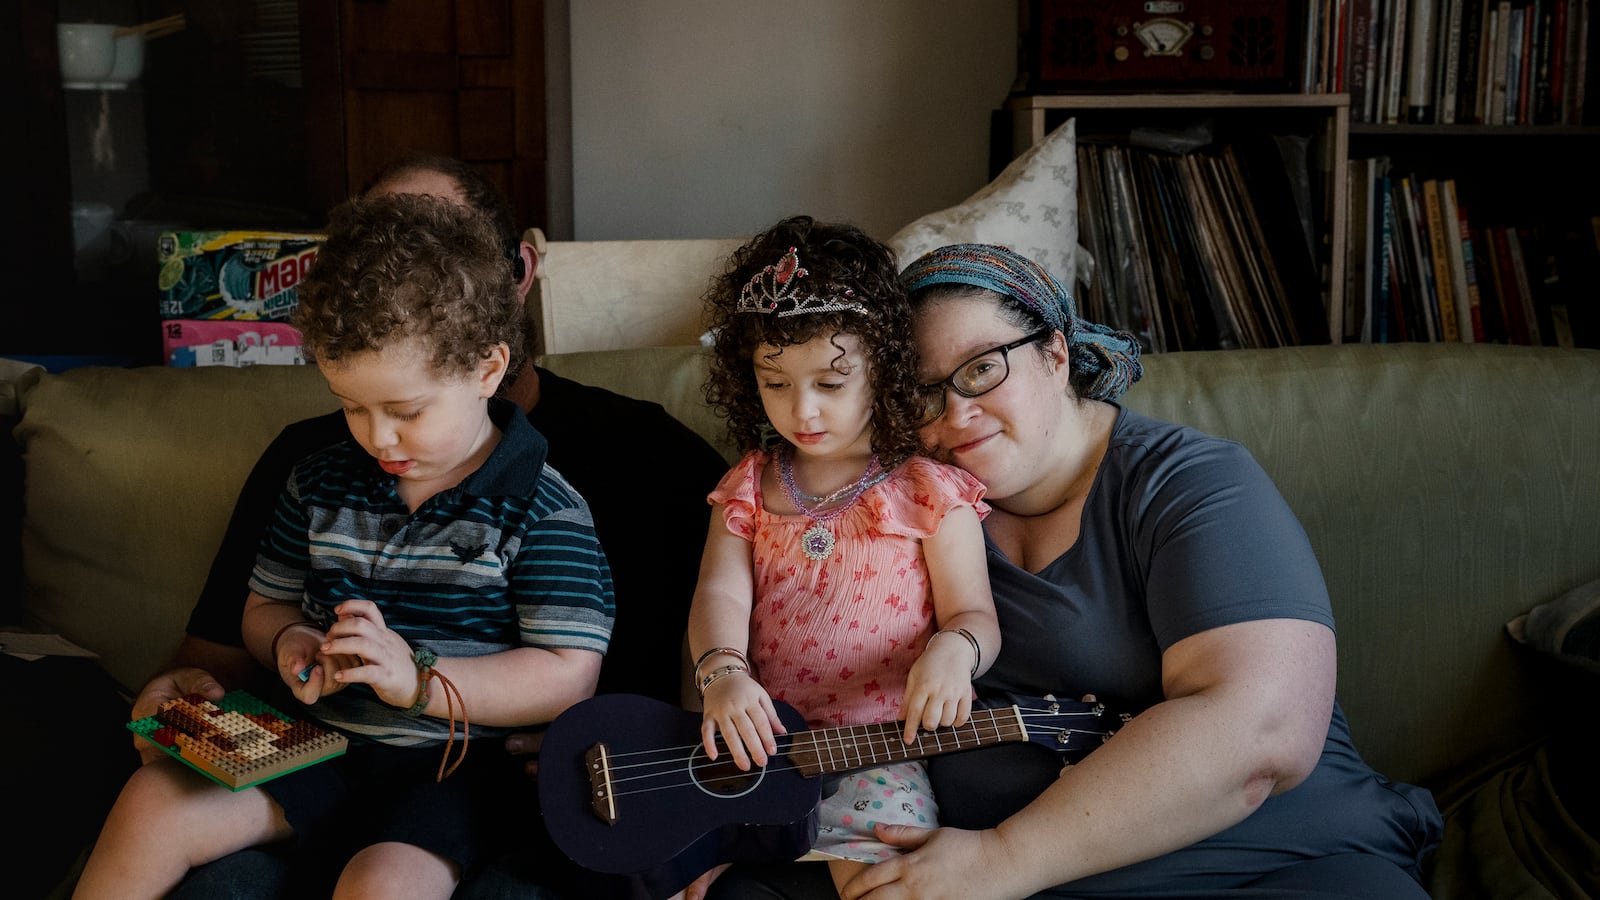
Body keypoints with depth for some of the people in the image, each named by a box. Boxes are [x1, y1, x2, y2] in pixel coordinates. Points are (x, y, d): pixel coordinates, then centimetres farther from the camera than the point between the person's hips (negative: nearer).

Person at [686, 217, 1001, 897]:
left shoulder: (928, 489, 2)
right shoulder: (750, 486, 12)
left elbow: (974, 615, 2)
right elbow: (720, 595, 1)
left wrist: (954, 651, -23)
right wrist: (722, 673, -21)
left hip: (880, 744, -3)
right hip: (758, 737, 3)